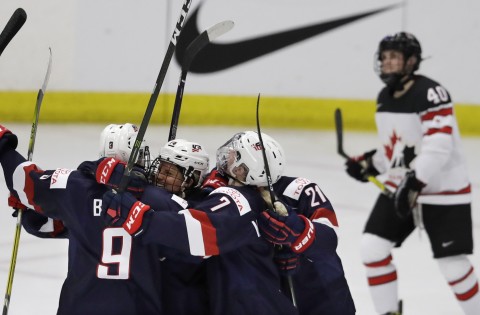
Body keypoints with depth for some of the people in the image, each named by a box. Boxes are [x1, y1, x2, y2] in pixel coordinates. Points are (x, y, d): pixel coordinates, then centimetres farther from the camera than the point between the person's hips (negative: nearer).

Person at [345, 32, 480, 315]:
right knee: (373, 246, -2)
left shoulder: (430, 93, -21)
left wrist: (415, 181, -37)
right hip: (399, 186, 8)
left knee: (453, 265, -7)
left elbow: (438, 146, -29)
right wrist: (369, 164, 5)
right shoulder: (385, 97, 6)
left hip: (443, 189, -8)